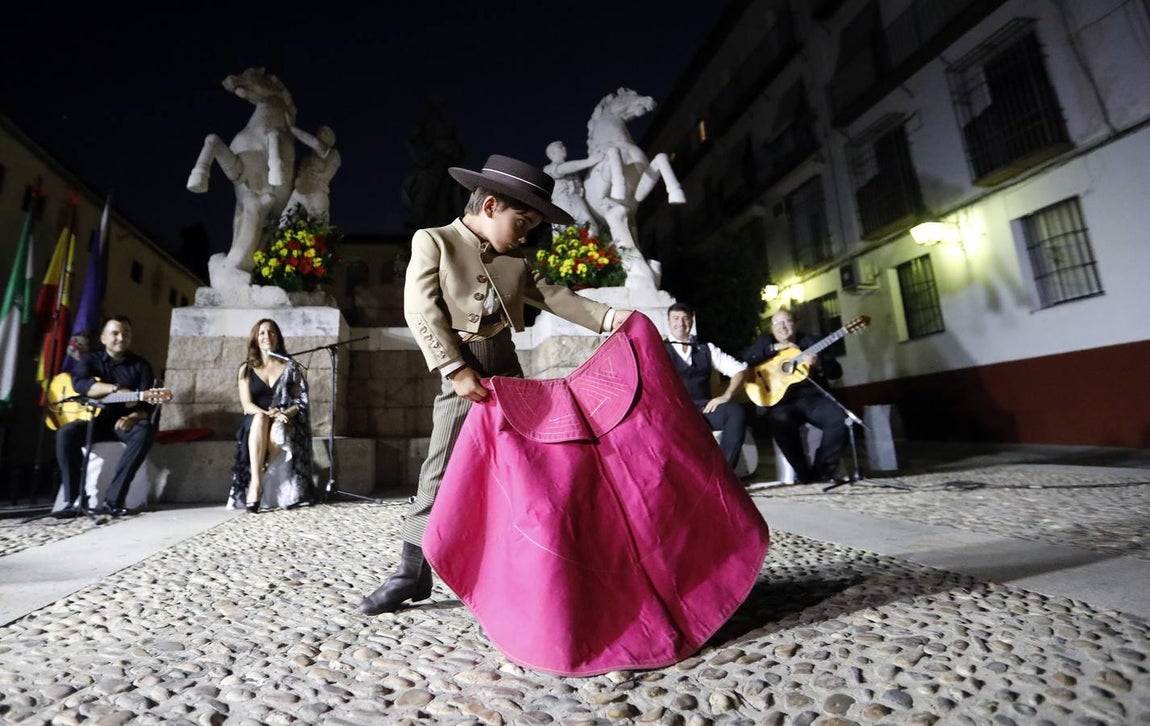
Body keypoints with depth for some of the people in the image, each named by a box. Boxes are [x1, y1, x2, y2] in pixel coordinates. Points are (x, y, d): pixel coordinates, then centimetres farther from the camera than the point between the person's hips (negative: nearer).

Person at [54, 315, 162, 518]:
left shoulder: (141, 366, 5)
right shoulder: (90, 360, 8)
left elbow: (147, 404, -5)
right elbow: (79, 383, -16)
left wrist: (132, 418, -26)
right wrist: (117, 389, -28)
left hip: (123, 422, -1)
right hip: (94, 420, 1)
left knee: (145, 431, -33)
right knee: (66, 433, -29)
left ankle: (114, 499, -29)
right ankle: (75, 500, -19)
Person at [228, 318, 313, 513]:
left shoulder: (291, 367, 9)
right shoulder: (246, 369, 11)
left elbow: (301, 402, 3)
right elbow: (247, 405, 0)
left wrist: (285, 413, -19)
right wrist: (267, 413, -21)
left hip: (285, 424, -1)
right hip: (255, 425, 1)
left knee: (277, 429, -36)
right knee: (259, 419, -35)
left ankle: (256, 484, -28)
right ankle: (255, 482, -39)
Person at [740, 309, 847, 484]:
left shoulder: (810, 341, 14)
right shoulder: (765, 342, 13)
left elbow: (837, 371, 8)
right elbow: (744, 358, -7)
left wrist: (818, 364, -14)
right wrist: (775, 348, -10)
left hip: (812, 397, 2)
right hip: (781, 400, -2)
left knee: (839, 418, -25)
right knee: (781, 422, -35)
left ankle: (821, 472, -8)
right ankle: (804, 473, -16)